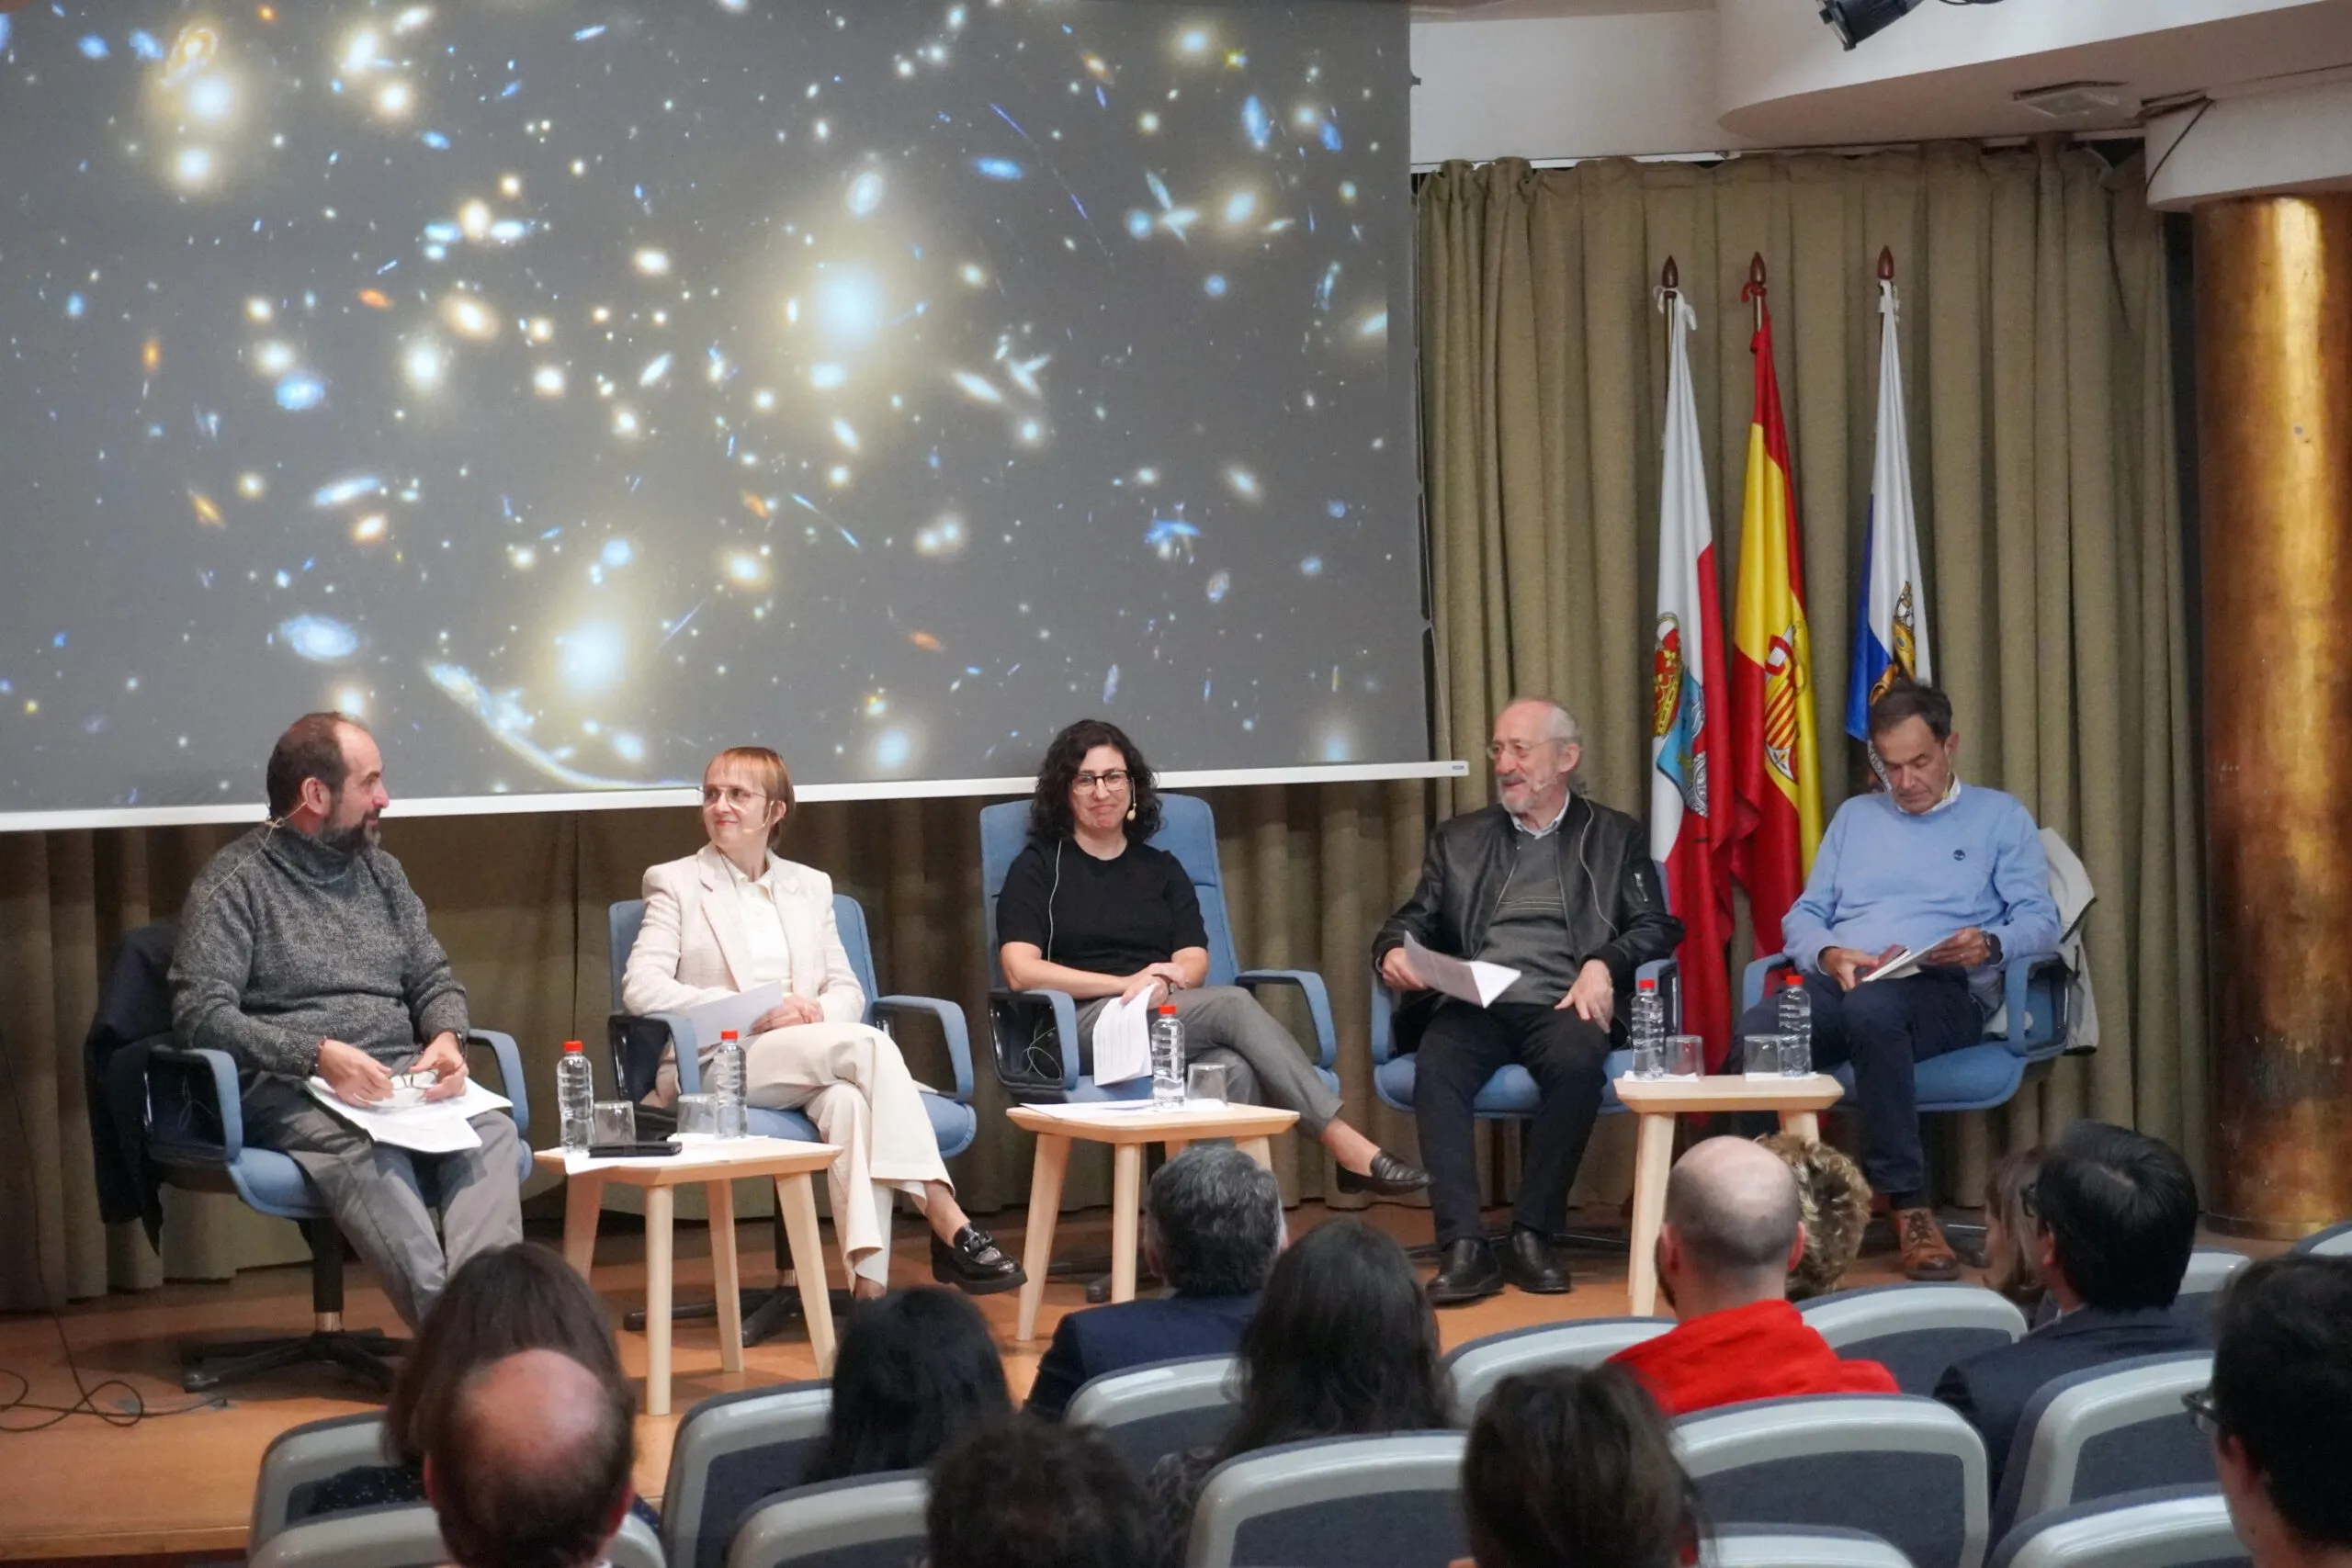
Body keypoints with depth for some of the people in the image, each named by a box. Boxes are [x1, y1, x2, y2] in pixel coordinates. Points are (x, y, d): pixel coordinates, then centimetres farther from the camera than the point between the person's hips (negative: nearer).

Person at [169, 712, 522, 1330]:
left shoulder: (382, 872, 21)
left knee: (492, 1129, -28)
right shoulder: (233, 883, 1)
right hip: (287, 1089, -6)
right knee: (366, 1151, -39)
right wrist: (318, 1055, -22)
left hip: (403, 1075, 6)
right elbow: (202, 1015, -10)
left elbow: (434, 980, 22)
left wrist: (447, 1038, -3)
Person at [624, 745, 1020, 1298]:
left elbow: (848, 992, 18)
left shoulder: (809, 885, 24)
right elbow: (640, 988, -5)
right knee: (870, 1045, -30)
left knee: (849, 1099, -35)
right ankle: (946, 1221, -33)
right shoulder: (676, 883, 11)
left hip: (809, 1055, 3)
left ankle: (870, 1283, -47)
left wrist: (816, 1013, -8)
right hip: (721, 1066, -3)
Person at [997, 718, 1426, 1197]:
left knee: (1235, 1071, -34)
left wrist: (1163, 983, -16)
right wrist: (1127, 983, -13)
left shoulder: (1160, 869, 22)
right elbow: (1021, 971, -5)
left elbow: (1195, 961, 9)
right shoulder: (1038, 866, 10)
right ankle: (1349, 1148, -32)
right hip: (1088, 1025, -4)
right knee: (1234, 1004, -28)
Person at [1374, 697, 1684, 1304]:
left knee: (1578, 1059, -37)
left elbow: (1657, 927, 9)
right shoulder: (1459, 839, 25)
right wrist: (1393, 951, -5)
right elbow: (1413, 920, 20)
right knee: (1437, 1065, -33)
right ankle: (1463, 1246, -35)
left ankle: (1533, 1235, -26)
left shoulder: (1616, 837, 18)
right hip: (1473, 1004, 1)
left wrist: (1604, 964, -12)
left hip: (1561, 1005, -1)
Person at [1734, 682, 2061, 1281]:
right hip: (1839, 983, 3)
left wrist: (1990, 944, -16)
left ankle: (1908, 1205, -35)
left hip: (1945, 989, -3)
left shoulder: (1999, 816, 18)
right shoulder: (1855, 817, 29)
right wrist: (1828, 955, -3)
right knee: (1755, 1030, -33)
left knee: (1873, 1007, -42)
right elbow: (1802, 916, 21)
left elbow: (2040, 918, 7)